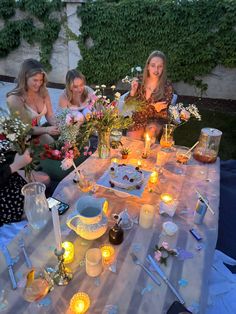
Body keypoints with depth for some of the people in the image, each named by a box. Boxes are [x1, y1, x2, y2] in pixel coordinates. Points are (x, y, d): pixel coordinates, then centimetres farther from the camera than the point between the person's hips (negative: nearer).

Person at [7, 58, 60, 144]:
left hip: (38, 131, 5)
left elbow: (49, 115, 1)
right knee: (50, 141, -26)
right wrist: (46, 129, -30)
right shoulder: (14, 99, -21)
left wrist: (57, 125, -21)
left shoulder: (43, 91, -5)